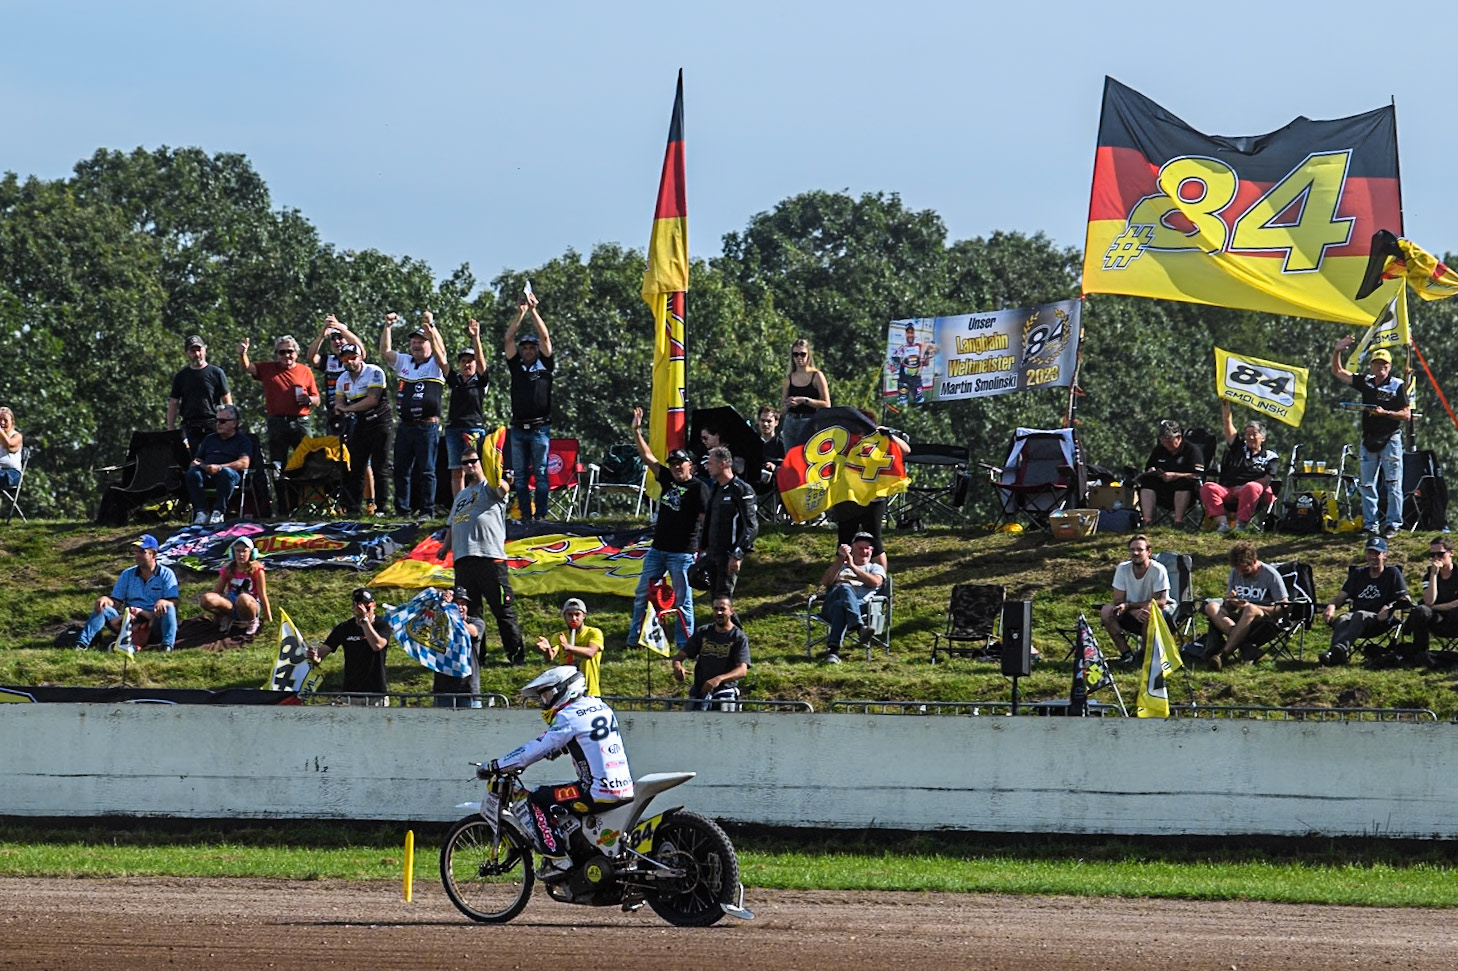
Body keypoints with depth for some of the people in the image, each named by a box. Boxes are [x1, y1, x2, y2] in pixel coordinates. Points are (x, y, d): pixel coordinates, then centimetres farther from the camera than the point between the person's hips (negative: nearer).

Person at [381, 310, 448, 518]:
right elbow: (385, 351, 9)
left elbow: (440, 350, -17)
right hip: (405, 426, 6)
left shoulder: (435, 364, 2)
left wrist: (431, 326, -28)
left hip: (427, 427, -6)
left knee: (426, 470, -3)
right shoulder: (404, 362, 17)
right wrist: (388, 327, -1)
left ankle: (426, 510, -1)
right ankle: (402, 510, 11)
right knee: (401, 470, 6)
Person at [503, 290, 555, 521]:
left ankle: (541, 514, -4)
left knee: (541, 473, -3)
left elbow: (545, 337, -2)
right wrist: (520, 314, -3)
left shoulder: (545, 365, 6)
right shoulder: (516, 366, 13)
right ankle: (525, 514, 5)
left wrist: (533, 311, -6)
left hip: (540, 427, -3)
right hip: (518, 428, 3)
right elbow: (508, 339, 5)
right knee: (520, 474, 3)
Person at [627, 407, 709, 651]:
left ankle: (685, 644, 6)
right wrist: (637, 432, 7)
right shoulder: (667, 479, 9)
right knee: (642, 594, 9)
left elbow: (705, 519, -13)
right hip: (658, 548, 7)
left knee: (682, 600, -1)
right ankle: (634, 639, 17)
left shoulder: (698, 487, -9)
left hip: (683, 553, -7)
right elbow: (648, 458, 13)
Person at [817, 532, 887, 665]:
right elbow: (825, 582, 12)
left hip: (862, 603, -1)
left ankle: (833, 649, -58)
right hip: (831, 603, 1)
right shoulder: (839, 566, 35)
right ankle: (860, 627, -60)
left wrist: (853, 567, -1)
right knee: (845, 588, -39)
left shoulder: (875, 568, 31)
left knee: (839, 606, -39)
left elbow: (875, 582, 5)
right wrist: (840, 559, 2)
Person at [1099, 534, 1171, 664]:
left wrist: (1128, 605, -24)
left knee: (1149, 615, -39)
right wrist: (1135, 612, -28)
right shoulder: (1123, 569, -6)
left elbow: (1160, 603, -20)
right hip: (1133, 617, 4)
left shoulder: (1158, 570, -18)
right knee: (1106, 611, -21)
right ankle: (1126, 654, -15)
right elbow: (1118, 601, -7)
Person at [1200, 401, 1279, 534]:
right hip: (1228, 490, 3)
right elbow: (1228, 424, 16)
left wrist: (1244, 488, -12)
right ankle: (1222, 523, -43)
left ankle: (1241, 524, -46)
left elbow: (1266, 480, 0)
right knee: (1207, 487, -27)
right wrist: (1225, 406, 5)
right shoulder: (1239, 448, 24)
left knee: (1252, 487, -40)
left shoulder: (1270, 457, 15)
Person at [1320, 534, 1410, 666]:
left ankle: (1341, 647, -65)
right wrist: (1332, 605, -7)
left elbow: (1405, 599, 5)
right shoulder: (1358, 573, 24)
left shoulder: (1392, 573, 13)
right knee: (1342, 620, -33)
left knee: (1359, 615, -38)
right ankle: (1337, 654, -62)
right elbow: (1341, 596, 17)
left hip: (1379, 620, -4)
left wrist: (1389, 607, -17)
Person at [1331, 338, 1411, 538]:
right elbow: (1338, 373, 14)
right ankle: (1370, 525, 12)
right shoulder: (1366, 382, 7)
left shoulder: (1397, 386, -6)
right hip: (1369, 441, 5)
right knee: (1366, 485, 6)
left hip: (1390, 440, -5)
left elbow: (1406, 414, -7)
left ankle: (1394, 523, -1)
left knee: (1393, 484, -4)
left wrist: (1385, 413, -19)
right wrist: (1337, 352, 0)